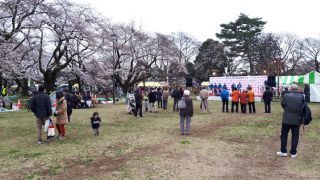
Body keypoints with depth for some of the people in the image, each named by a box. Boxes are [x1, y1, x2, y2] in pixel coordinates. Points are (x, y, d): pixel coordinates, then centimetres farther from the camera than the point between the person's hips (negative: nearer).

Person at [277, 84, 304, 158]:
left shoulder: (286, 96, -10)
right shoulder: (301, 97, -4)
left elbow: (282, 104, 4)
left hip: (287, 119, -2)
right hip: (297, 120, 2)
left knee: (284, 135, 11)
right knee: (295, 136, 11)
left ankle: (283, 151, 16)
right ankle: (293, 153, 16)